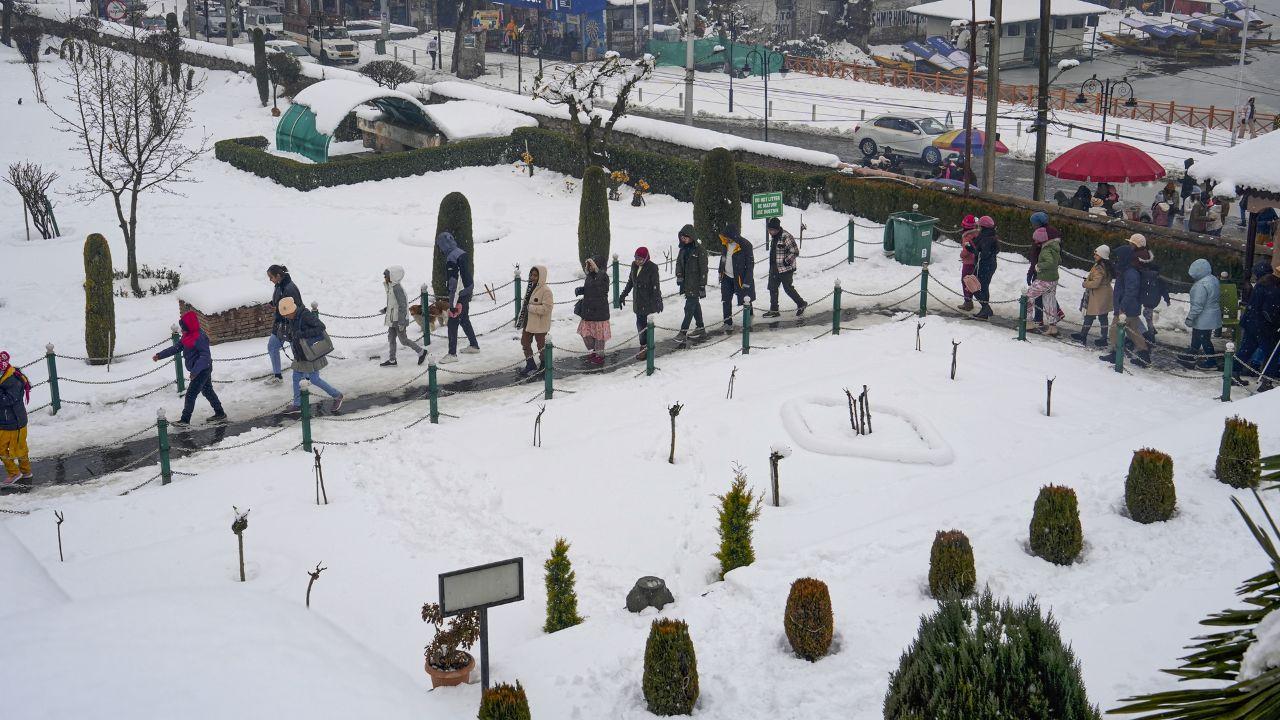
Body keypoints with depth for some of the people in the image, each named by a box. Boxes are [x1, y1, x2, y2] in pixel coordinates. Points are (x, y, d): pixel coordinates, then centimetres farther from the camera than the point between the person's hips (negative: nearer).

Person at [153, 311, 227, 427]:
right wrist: (160, 355, 8)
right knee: (208, 391, 20)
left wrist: (195, 370, -35)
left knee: (190, 395, -6)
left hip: (203, 370, -10)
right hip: (203, 370, 10)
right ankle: (220, 414, 31)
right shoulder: (187, 336, 6)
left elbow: (205, 355, -29)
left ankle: (185, 420, 0)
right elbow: (176, 348, 12)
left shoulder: (199, 338, -25)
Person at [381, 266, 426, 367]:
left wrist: (401, 321, -24)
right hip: (393, 319, 10)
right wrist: (386, 309, 18)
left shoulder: (396, 288, -23)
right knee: (391, 339, 12)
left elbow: (402, 305, -24)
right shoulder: (391, 287, 7)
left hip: (399, 320, -10)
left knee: (403, 340, 0)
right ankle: (392, 360, 19)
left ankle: (421, 352, 13)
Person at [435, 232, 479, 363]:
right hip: (467, 293, 9)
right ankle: (474, 345, 34)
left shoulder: (451, 259, -23)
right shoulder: (462, 253, 7)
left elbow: (454, 284, -25)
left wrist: (453, 304, -23)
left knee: (453, 324, -4)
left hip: (459, 296, -9)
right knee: (464, 320, 23)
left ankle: (452, 354, -2)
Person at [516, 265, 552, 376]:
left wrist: (531, 308, -23)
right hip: (528, 321, 9)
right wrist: (520, 318, 12)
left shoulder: (545, 290, -19)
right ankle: (530, 364, 32)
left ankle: (543, 366, 24)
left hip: (540, 324, -9)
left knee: (541, 344, 7)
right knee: (525, 342, 17)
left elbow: (547, 308, -25)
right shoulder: (530, 287, 7)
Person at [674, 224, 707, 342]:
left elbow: (703, 268, -14)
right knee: (695, 305, 15)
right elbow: (679, 262, 19)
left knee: (690, 307, -9)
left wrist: (702, 286, -15)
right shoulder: (684, 248, 8)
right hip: (686, 282, 8)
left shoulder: (699, 249, -14)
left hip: (695, 283, -8)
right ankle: (700, 329, 24)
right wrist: (679, 275, 1)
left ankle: (683, 331, -8)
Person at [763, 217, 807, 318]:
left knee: (788, 289, 1)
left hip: (785, 269, -9)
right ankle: (774, 310, 17)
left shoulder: (786, 237, -21)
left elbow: (795, 252, -19)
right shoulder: (773, 236, 7)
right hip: (774, 268, 9)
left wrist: (786, 261, -19)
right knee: (772, 288, 9)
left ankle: (801, 304, 20)